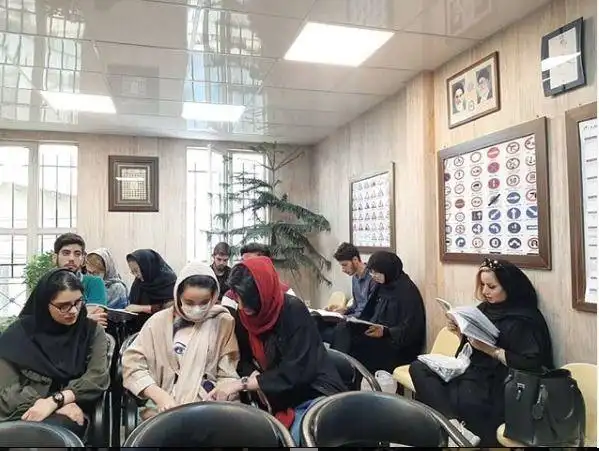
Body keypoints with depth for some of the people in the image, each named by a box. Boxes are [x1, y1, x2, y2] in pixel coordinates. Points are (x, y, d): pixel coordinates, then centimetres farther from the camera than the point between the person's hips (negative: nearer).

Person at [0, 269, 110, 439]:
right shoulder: (19, 333, 1)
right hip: (23, 414, 1)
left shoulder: (92, 329, 2)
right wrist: (61, 406, -15)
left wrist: (55, 401, -21)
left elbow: (98, 377, -7)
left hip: (71, 414, -1)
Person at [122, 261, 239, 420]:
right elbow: (132, 364, 4)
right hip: (164, 407, 0)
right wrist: (159, 395, -11)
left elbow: (228, 375, 5)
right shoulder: (160, 321, 7)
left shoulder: (224, 323, 5)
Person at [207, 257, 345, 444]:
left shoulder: (294, 311, -20)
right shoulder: (243, 315, -2)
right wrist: (254, 376, -14)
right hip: (279, 399, 5)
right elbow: (244, 359, 8)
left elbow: (296, 371, -24)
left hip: (314, 395, -5)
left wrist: (241, 384, -24)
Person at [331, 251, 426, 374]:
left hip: (400, 348, -8)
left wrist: (385, 331, -32)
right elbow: (369, 314, 13)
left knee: (354, 343, -28)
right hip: (380, 338, 8)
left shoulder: (407, 291, -11)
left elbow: (409, 330, -17)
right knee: (342, 329, -15)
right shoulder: (383, 287, 13)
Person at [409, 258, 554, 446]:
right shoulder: (485, 308, 11)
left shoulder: (524, 319, -10)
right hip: (472, 371, 9)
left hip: (495, 385, -8)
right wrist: (460, 332, -2)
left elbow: (531, 364, -19)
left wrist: (490, 349, -21)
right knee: (418, 368, -16)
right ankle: (453, 423, -30)